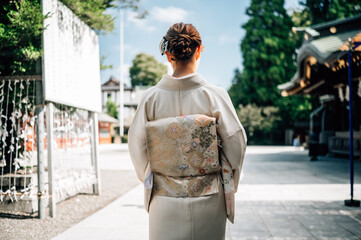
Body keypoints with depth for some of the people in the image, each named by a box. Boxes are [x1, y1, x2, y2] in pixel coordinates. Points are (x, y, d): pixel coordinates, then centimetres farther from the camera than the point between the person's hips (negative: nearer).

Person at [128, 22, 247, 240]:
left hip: (165, 200, 2)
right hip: (207, 199, -1)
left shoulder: (151, 97, -6)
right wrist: (230, 185, 9)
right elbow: (236, 142, -6)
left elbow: (136, 143, 0)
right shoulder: (214, 95, -10)